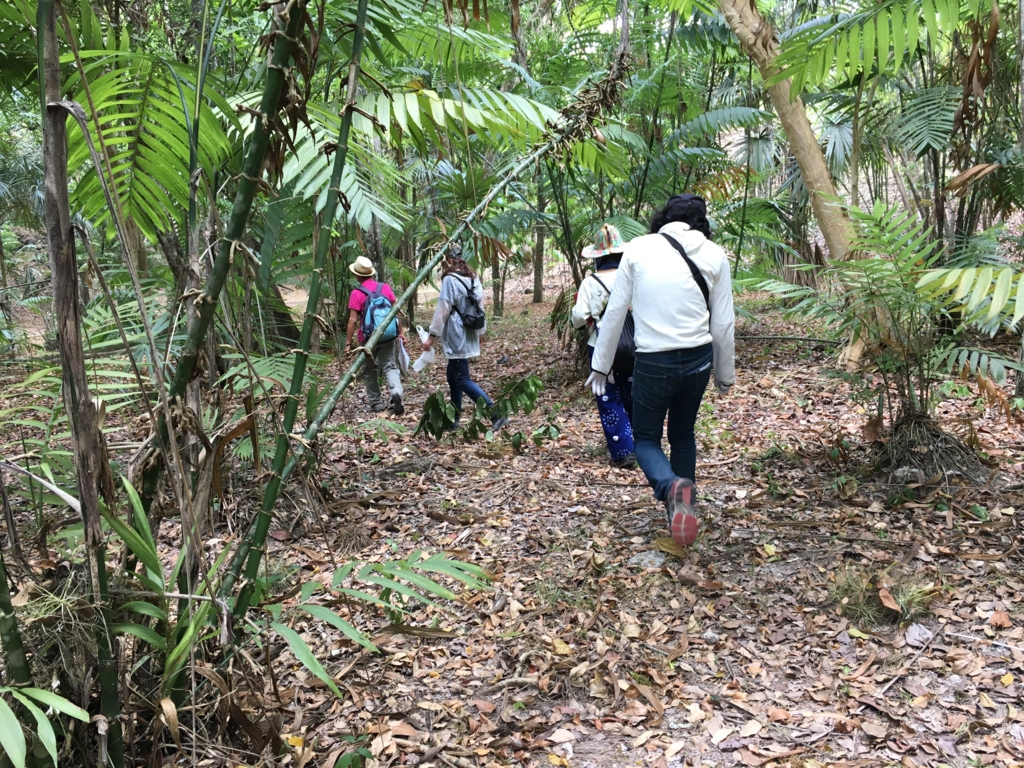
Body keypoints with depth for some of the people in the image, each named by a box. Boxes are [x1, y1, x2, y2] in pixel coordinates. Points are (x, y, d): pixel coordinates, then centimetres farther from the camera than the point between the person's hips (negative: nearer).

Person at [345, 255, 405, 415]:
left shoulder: (357, 293, -11)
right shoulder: (385, 288, 0)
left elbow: (353, 320, -14)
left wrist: (348, 343, -9)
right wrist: (400, 332, 13)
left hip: (367, 339, -2)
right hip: (388, 336, 3)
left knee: (370, 372, 13)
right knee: (390, 366, 6)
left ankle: (376, 403, 18)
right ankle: (396, 392, -20)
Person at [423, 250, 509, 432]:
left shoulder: (450, 280, -15)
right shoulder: (474, 279, 10)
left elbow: (442, 310, -16)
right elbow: (480, 307, 15)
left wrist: (432, 335, -10)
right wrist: (480, 332, 23)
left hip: (456, 338, -9)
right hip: (470, 336, 9)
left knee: (462, 379, -8)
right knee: (453, 376, 17)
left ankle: (496, 414, -17)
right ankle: (454, 419, 22)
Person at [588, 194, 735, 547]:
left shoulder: (638, 248, -1)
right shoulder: (715, 255, 3)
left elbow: (615, 311, 0)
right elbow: (723, 324, 4)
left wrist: (601, 365, 9)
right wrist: (725, 374, 17)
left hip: (653, 362, -3)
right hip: (698, 359, 3)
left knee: (646, 439, 12)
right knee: (683, 435, 23)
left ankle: (672, 486, -18)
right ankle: (682, 507, 26)